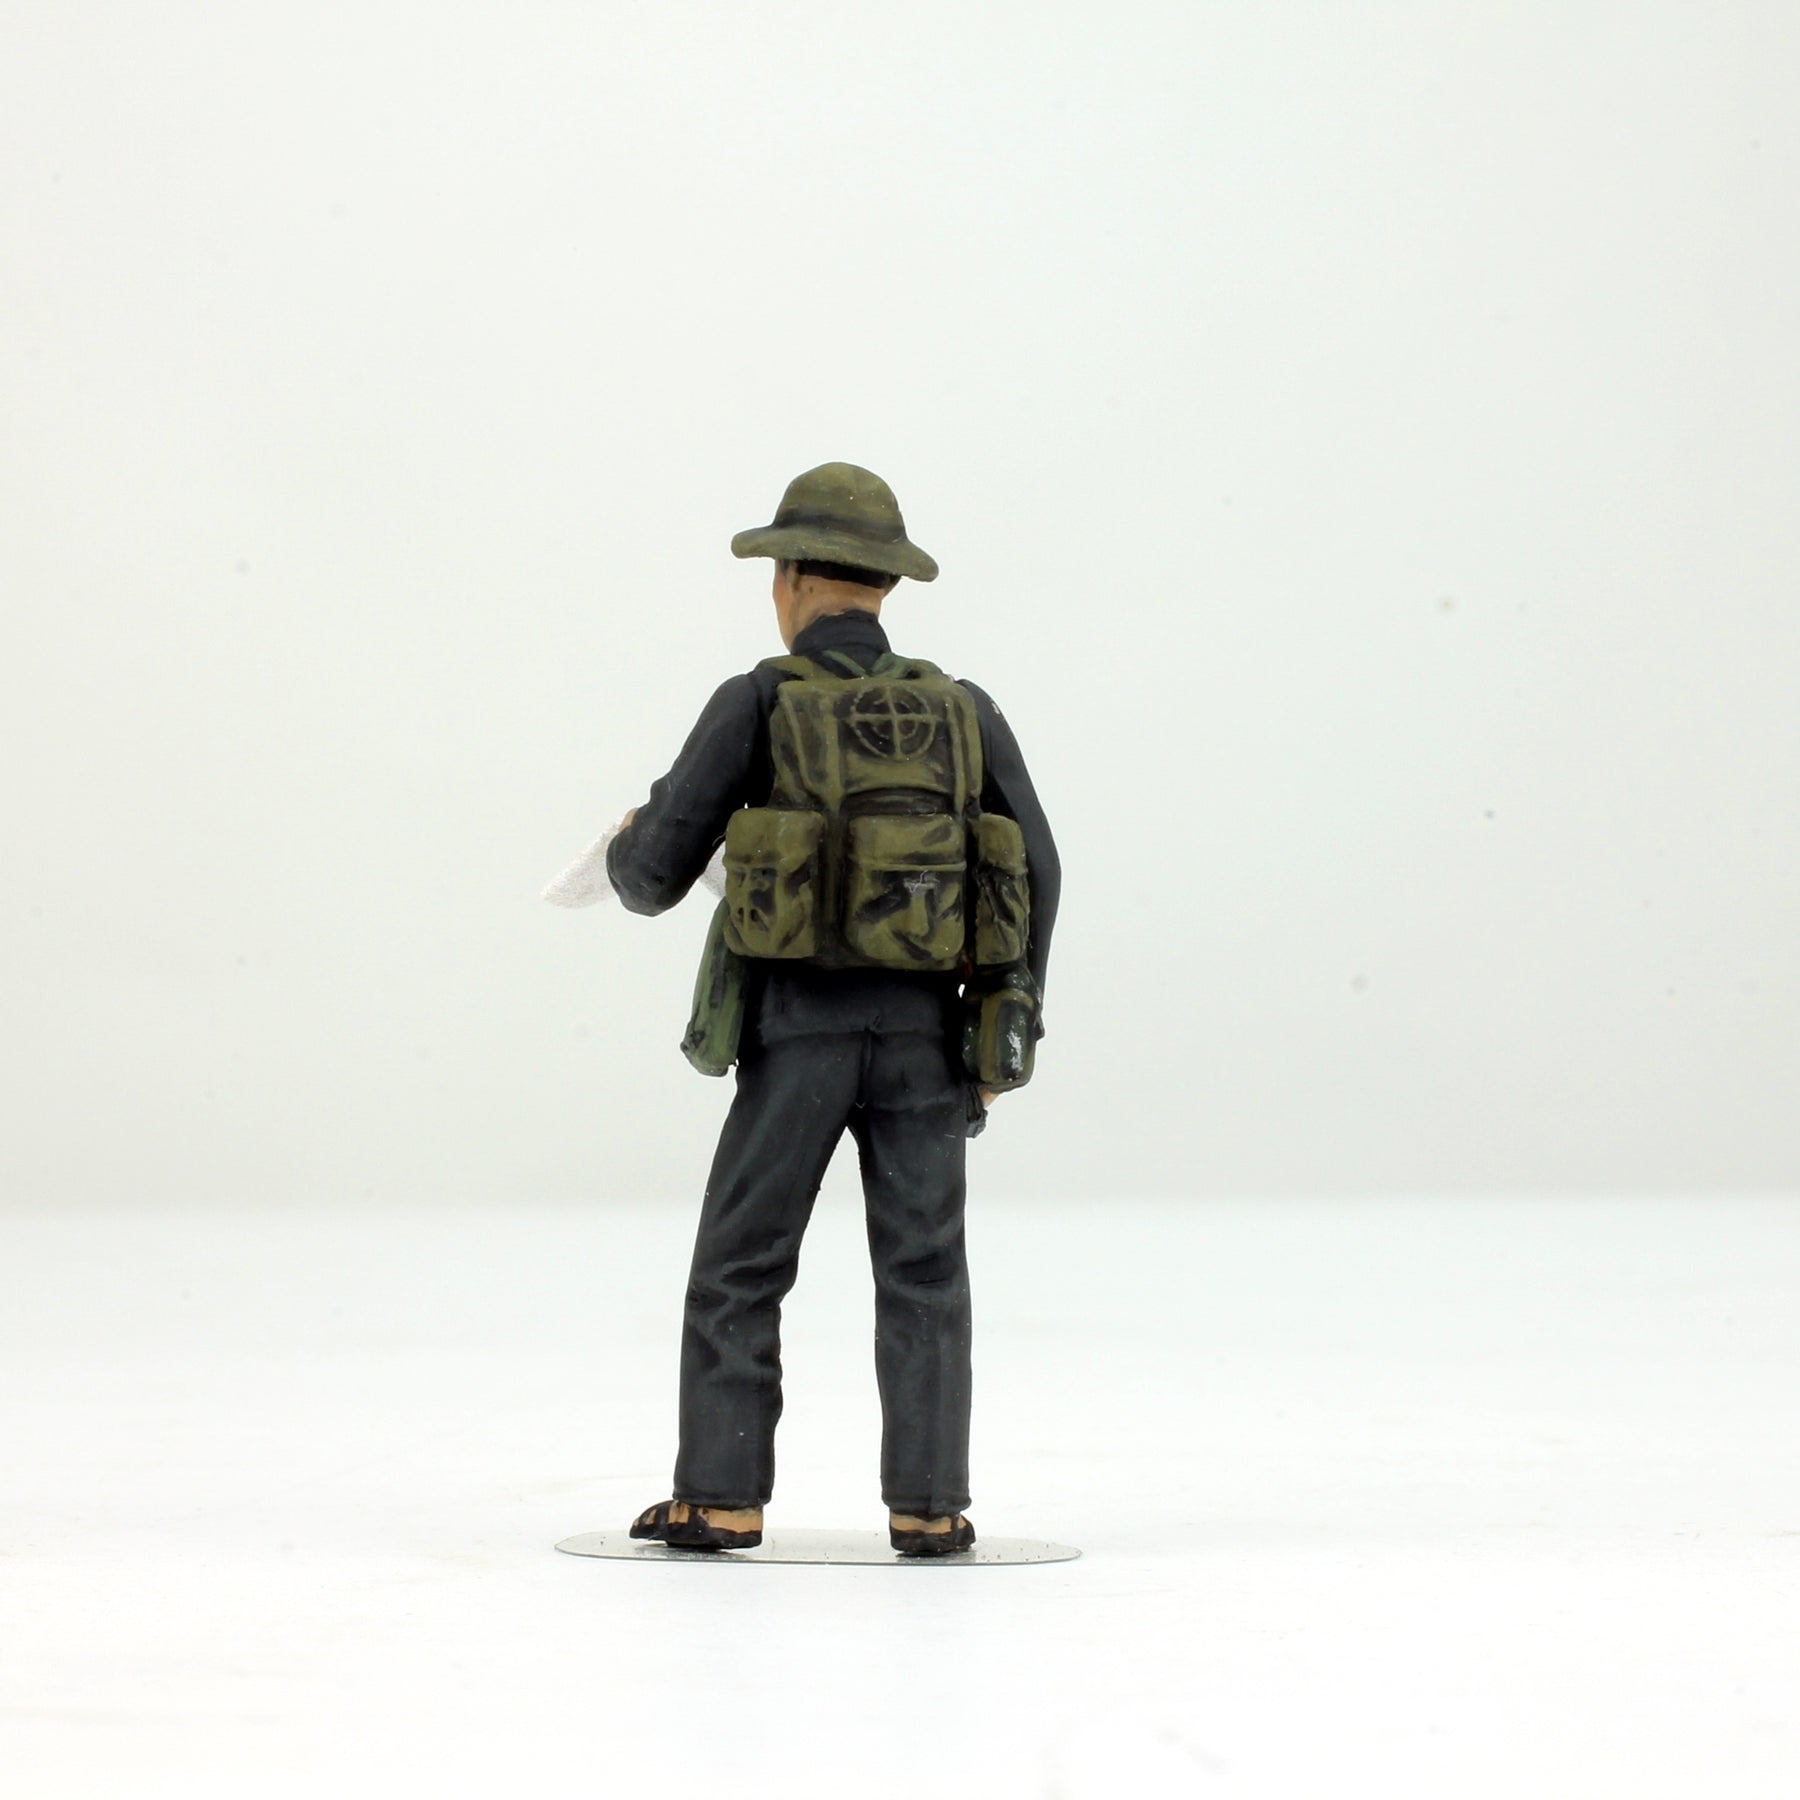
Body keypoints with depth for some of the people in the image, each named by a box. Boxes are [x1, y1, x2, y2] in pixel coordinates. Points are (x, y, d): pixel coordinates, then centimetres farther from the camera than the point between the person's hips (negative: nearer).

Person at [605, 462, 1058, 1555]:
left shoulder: (758, 707, -4)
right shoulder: (963, 713, 5)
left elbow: (657, 875, -3)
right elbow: (1034, 873, 2)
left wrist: (626, 850, 22)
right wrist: (1006, 1039, 8)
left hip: (798, 1030, -2)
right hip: (924, 1033, 2)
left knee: (740, 1271, 7)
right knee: (922, 1276, 6)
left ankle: (722, 1500, 4)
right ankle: (927, 1506, 2)